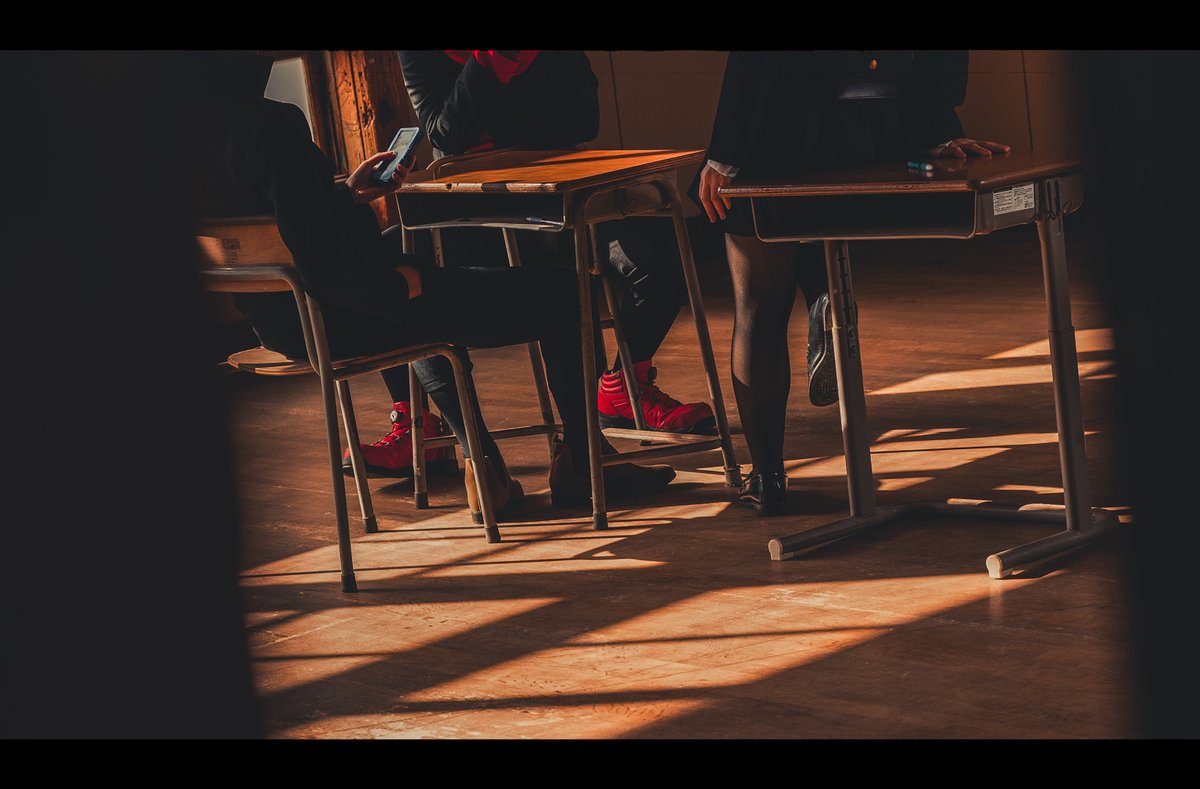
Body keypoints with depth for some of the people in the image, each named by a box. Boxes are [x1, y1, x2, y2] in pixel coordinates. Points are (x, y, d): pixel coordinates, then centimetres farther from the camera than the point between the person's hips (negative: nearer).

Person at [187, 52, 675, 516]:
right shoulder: (273, 127, -28)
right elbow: (325, 265, -29)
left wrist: (345, 195, 12)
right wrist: (397, 283, -11)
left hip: (274, 323, 9)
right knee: (560, 296, 1)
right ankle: (580, 464, 21)